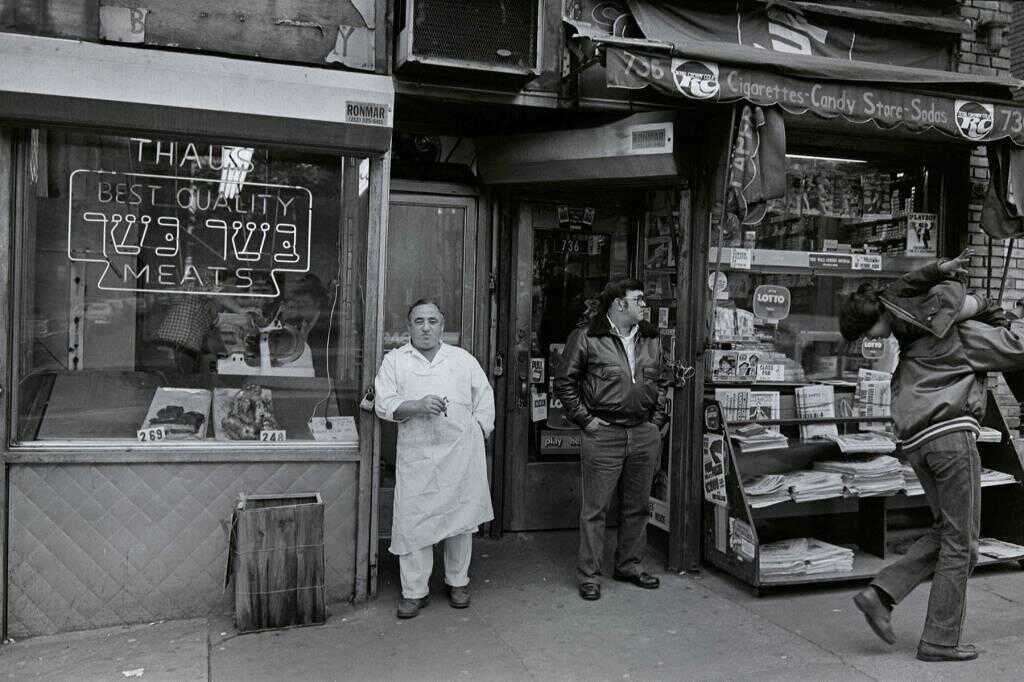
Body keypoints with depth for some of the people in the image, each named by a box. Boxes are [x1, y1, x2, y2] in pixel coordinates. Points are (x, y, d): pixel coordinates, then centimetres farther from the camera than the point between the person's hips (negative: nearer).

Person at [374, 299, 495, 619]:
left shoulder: (463, 359, 12)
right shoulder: (394, 361, 6)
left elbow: (485, 398, 15)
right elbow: (384, 405, -3)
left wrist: (477, 432, 4)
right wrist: (418, 405, -18)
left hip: (461, 452, 1)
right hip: (416, 455, -1)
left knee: (460, 518, 8)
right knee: (413, 521, -1)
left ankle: (458, 582, 25)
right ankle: (415, 591, 12)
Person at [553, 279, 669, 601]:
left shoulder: (651, 339, 12)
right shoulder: (586, 338, -5)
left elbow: (660, 381, 22)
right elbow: (564, 381, -2)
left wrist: (658, 417, 12)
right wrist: (585, 419, -7)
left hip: (645, 434, 5)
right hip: (603, 433, -5)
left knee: (637, 506, 14)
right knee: (595, 508, 0)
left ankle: (630, 566, 30)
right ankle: (588, 575, 11)